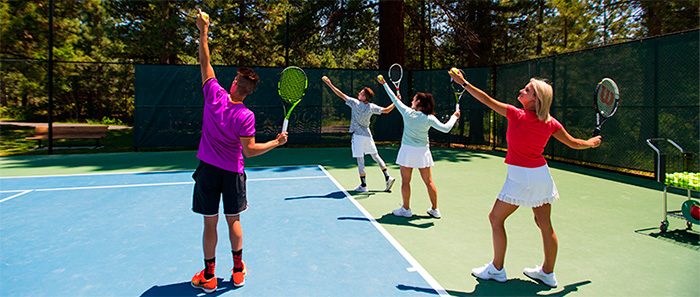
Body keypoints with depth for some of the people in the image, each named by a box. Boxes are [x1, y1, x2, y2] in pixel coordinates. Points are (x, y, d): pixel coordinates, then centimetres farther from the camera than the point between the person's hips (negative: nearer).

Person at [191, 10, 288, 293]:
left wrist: (203, 31, 7)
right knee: (233, 220, 15)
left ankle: (208, 276, 19)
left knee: (210, 223, 9)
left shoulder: (215, 96, -10)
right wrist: (277, 142, -9)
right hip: (232, 173, -1)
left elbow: (205, 63, 0)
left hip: (208, 169, 1)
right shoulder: (246, 116, -16)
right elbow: (249, 150, -18)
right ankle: (238, 270, 26)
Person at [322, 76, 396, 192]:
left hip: (358, 135, -5)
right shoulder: (372, 107, -2)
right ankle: (387, 177, 11)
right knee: (375, 156, 15)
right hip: (367, 134, 5)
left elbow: (341, 95, -12)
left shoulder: (355, 103, -13)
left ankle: (363, 185, 4)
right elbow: (386, 110, 3)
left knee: (360, 160, 0)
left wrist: (329, 84, -7)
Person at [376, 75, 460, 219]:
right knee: (428, 181, 10)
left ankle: (406, 209, 12)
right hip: (423, 151, 2)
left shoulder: (407, 112, -8)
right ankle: (435, 210, 18)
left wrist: (384, 84, 11)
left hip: (408, 149, -2)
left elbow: (395, 99, 1)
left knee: (405, 181, 7)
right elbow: (445, 128, -16)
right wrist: (454, 116, 1)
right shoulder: (429, 118, -7)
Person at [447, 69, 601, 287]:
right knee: (545, 224, 14)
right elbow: (574, 143, 9)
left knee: (496, 218, 8)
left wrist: (463, 82, -6)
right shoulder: (550, 123, 0)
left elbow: (487, 100, -12)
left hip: (521, 176, -6)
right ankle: (548, 273, 28)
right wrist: (592, 142, 30)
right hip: (541, 173, 7)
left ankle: (497, 270, 15)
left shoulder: (517, 115, -15)